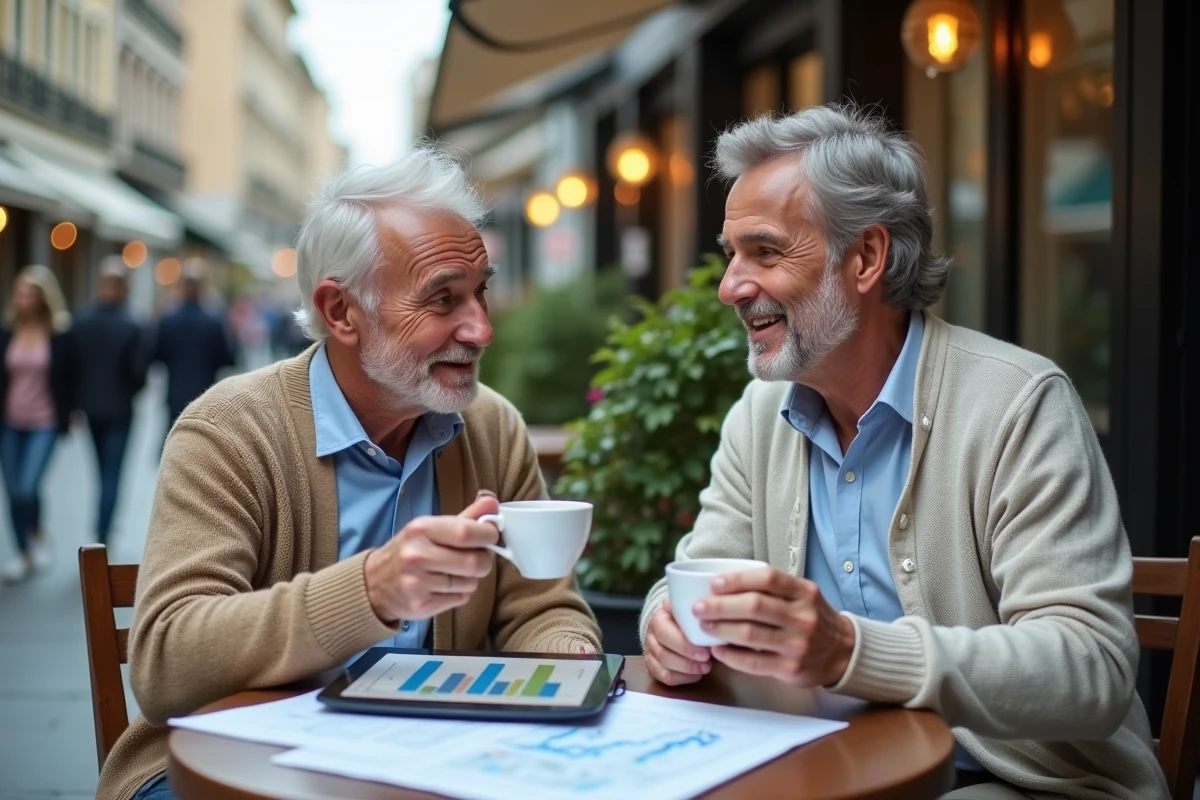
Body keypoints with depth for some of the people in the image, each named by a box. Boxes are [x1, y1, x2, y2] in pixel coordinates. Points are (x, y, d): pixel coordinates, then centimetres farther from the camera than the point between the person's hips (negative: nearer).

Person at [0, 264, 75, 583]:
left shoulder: (61, 335, -7)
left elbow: (70, 378, -2)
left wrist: (68, 416, -5)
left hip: (45, 424, -4)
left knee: (27, 488, -14)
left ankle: (38, 536, 16)